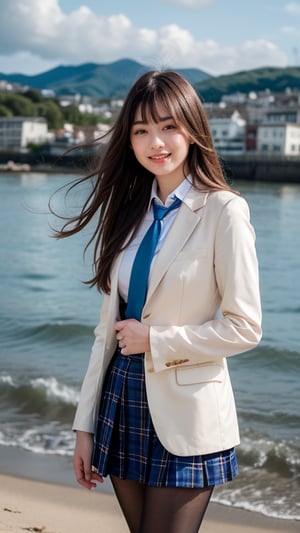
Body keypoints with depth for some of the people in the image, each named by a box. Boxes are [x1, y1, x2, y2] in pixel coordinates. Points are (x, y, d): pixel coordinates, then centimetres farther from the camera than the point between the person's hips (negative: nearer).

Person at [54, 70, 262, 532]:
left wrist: (154, 340, -11)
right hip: (122, 400, 6)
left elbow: (244, 327, -11)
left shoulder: (224, 211, -10)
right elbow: (109, 325, 7)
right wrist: (86, 425, 6)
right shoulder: (131, 210, 8)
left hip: (184, 414, -5)